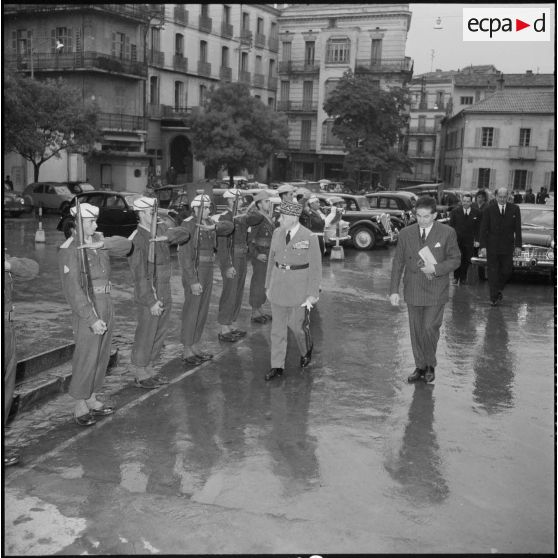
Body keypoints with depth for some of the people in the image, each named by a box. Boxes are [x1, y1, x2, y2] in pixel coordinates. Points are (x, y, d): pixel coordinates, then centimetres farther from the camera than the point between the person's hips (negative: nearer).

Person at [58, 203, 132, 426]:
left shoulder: (98, 240, 7)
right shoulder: (69, 250, -15)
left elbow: (125, 245, -1)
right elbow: (73, 289, -19)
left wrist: (102, 244, -19)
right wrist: (92, 319, -22)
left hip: (105, 305, 8)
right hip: (87, 309, -8)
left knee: (101, 357, 15)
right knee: (86, 359, 0)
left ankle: (92, 401, 29)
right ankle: (80, 408, 14)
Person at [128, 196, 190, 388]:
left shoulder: (161, 229, 6)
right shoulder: (136, 239, -17)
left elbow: (184, 234, -1)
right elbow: (140, 275, -19)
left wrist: (167, 237, -20)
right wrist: (151, 302, -20)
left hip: (165, 295, 8)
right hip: (148, 297, -7)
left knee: (159, 335, 17)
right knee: (145, 337, 4)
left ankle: (149, 370, 32)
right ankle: (140, 376, 19)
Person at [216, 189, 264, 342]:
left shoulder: (241, 217, 11)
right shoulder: (224, 218, -13)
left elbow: (259, 217, 2)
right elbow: (222, 244, -18)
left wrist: (245, 215, -12)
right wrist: (228, 266, -22)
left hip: (242, 259, 8)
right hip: (231, 261, -8)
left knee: (238, 294, 14)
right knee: (229, 294, -4)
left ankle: (231, 325, 25)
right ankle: (223, 330, 4)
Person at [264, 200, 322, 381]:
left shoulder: (309, 238, -14)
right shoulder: (277, 233, 1)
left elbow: (315, 268, -10)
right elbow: (272, 260, 10)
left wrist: (313, 294, -12)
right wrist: (268, 285, 12)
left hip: (300, 287, -4)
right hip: (279, 284, 5)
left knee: (298, 324, 6)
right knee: (278, 325, 5)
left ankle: (306, 349, 39)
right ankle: (277, 366, 13)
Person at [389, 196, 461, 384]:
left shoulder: (447, 233, -4)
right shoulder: (405, 233, 1)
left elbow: (455, 259, 1)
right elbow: (398, 263, 4)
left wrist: (436, 269, -17)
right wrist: (394, 290, -2)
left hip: (436, 291, -3)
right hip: (413, 291, 3)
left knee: (430, 329, -8)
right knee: (416, 331, 9)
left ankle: (430, 365, 15)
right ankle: (420, 367, 25)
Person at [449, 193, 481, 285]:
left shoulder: (476, 212, 2)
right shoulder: (455, 211, 1)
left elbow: (478, 228, 4)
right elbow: (451, 225, 3)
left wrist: (477, 240, -2)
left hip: (469, 240, 1)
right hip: (457, 239, -1)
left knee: (466, 260, 4)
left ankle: (463, 278, 19)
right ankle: (456, 277, 12)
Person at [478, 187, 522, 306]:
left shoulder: (514, 209, 4)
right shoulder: (489, 209, -2)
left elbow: (517, 229, 6)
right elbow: (483, 229, -2)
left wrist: (518, 245, 1)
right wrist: (483, 246, -9)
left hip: (507, 247, 2)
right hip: (492, 247, -2)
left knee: (506, 271, 5)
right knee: (493, 272, 1)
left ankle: (498, 290, 30)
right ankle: (494, 297, 8)